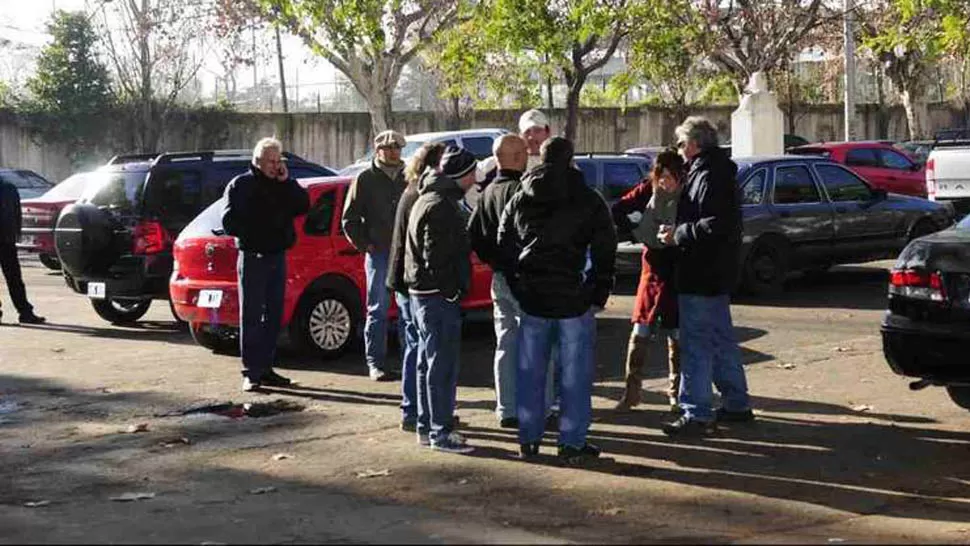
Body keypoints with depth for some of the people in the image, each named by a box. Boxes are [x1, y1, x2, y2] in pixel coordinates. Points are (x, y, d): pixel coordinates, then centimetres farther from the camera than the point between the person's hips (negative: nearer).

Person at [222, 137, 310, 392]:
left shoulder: (284, 186, 13)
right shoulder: (241, 185, -3)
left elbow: (303, 206, -1)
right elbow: (230, 223, -9)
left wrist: (286, 182, -8)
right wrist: (254, 232, -18)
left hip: (277, 256, 6)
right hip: (253, 256, -6)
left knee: (274, 315, 9)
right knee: (251, 316, -5)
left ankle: (265, 367, 17)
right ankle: (251, 373, -5)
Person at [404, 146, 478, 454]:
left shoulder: (427, 199, 17)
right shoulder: (442, 207, -17)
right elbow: (436, 257, -23)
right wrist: (451, 290, -17)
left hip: (423, 293, 11)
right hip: (439, 295, -11)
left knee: (429, 360, 16)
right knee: (443, 364, -6)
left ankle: (427, 427, 23)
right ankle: (440, 432, -2)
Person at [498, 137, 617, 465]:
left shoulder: (519, 201, 8)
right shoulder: (588, 201, -3)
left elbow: (504, 249, 11)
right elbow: (605, 250, -5)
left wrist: (519, 290, 15)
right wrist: (599, 294, 3)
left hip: (532, 300, 4)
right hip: (574, 301, -3)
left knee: (530, 373, 12)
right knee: (575, 375, 3)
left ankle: (529, 440, 18)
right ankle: (572, 444, 5)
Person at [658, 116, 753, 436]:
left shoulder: (710, 176, -17)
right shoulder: (719, 172, 16)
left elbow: (716, 225, -27)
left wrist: (678, 234, -18)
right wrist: (679, 232, 14)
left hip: (701, 277, -11)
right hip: (717, 276, 11)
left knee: (696, 345, -7)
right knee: (722, 341, 18)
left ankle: (697, 415, -4)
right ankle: (737, 404, 27)